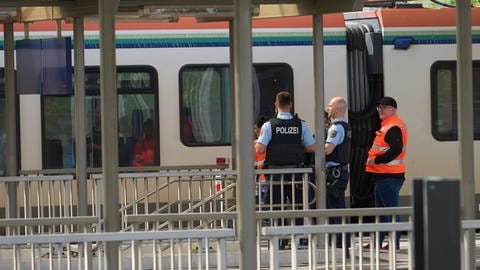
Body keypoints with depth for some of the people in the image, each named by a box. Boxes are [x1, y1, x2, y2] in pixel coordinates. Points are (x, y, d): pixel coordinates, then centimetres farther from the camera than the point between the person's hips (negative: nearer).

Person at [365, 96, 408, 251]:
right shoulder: (387, 125, 18)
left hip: (389, 175, -11)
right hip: (382, 174, 11)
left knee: (391, 209, -8)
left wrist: (377, 160, -20)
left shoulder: (393, 127, -15)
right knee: (380, 209, 17)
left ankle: (395, 243, -6)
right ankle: (378, 242, 24)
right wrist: (374, 160, 12)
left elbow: (395, 150, -26)